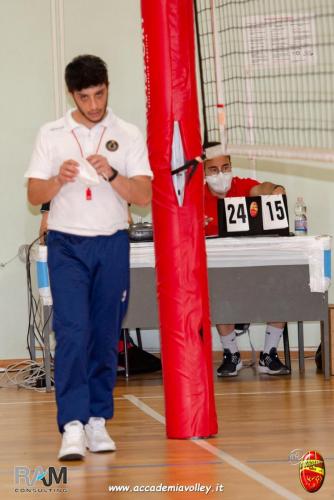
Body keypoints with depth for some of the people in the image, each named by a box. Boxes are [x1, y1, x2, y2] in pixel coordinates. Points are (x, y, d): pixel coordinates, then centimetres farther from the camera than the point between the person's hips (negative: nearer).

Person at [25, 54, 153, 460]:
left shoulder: (128, 135, 5)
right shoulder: (51, 135, 5)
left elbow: (144, 196, -1)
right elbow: (34, 195, 3)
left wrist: (111, 174, -18)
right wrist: (60, 179, -16)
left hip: (112, 244, 1)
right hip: (67, 244, -1)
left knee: (106, 335, 5)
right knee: (72, 332, -13)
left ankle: (98, 419, 14)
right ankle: (72, 426, -17)